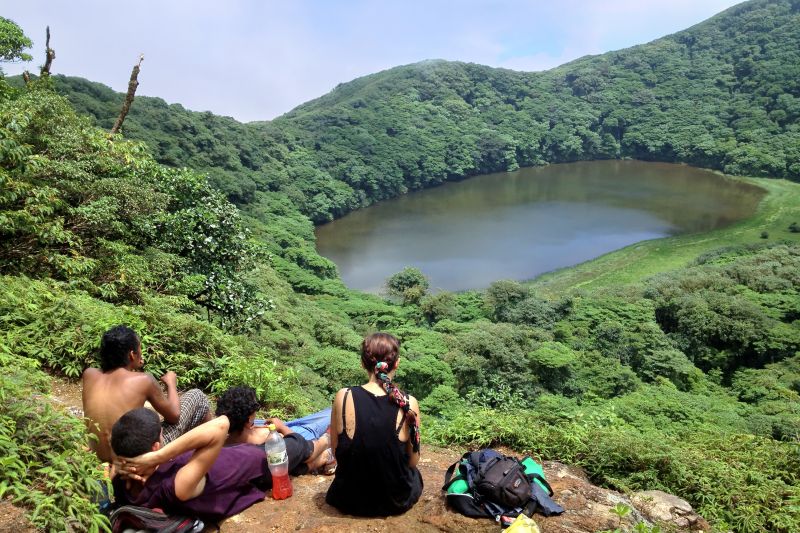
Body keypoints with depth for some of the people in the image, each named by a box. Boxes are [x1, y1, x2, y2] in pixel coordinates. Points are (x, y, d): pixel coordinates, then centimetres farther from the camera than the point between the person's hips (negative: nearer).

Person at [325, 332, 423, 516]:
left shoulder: (343, 397, -17)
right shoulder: (408, 404, -19)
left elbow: (336, 451, -3)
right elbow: (413, 461, -7)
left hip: (350, 500, 2)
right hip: (397, 500, -1)